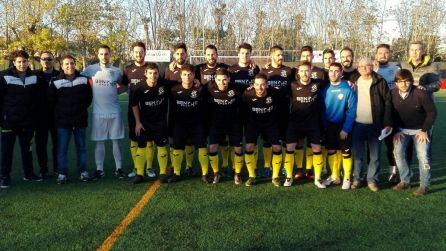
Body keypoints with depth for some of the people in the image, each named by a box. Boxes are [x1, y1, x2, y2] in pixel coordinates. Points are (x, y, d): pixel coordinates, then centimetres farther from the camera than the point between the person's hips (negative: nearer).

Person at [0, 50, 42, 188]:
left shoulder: (33, 77, 5)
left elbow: (36, 98, 12)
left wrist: (34, 116, 8)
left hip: (27, 121, 4)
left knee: (27, 148, 14)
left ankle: (28, 173, 26)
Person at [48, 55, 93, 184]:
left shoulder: (84, 80, 4)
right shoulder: (56, 82, -3)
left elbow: (89, 97, 13)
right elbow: (51, 100, 3)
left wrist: (82, 109, 8)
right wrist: (60, 111, 4)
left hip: (80, 120, 2)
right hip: (62, 121, -2)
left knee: (81, 146, 9)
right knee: (62, 148, 2)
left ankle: (83, 171, 18)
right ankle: (62, 173, 10)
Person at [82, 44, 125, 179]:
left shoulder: (116, 71, 6)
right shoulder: (91, 69, 2)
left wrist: (117, 90, 1)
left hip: (114, 111, 1)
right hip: (98, 112, -1)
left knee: (116, 140, 5)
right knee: (99, 141, 5)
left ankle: (119, 168, 13)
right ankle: (99, 169, 15)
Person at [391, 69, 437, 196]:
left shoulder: (421, 93, -23)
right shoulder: (393, 94, -13)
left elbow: (432, 112, -14)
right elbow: (391, 114, -1)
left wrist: (424, 130, -14)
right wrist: (396, 131, -6)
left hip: (420, 129, -3)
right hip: (402, 129, 3)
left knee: (423, 155, -10)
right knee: (398, 152, -8)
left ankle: (424, 185, 4)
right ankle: (405, 181, 9)